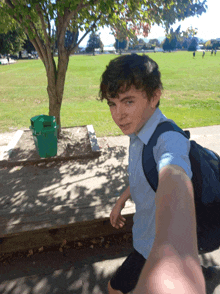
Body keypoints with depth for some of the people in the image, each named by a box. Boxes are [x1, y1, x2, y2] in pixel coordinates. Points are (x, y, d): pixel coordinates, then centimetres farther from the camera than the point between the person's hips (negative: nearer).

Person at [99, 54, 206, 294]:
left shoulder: (169, 140, -36)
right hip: (146, 229, 8)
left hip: (159, 241, -7)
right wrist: (121, 201, 13)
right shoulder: (139, 129, -7)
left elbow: (174, 184, -59)